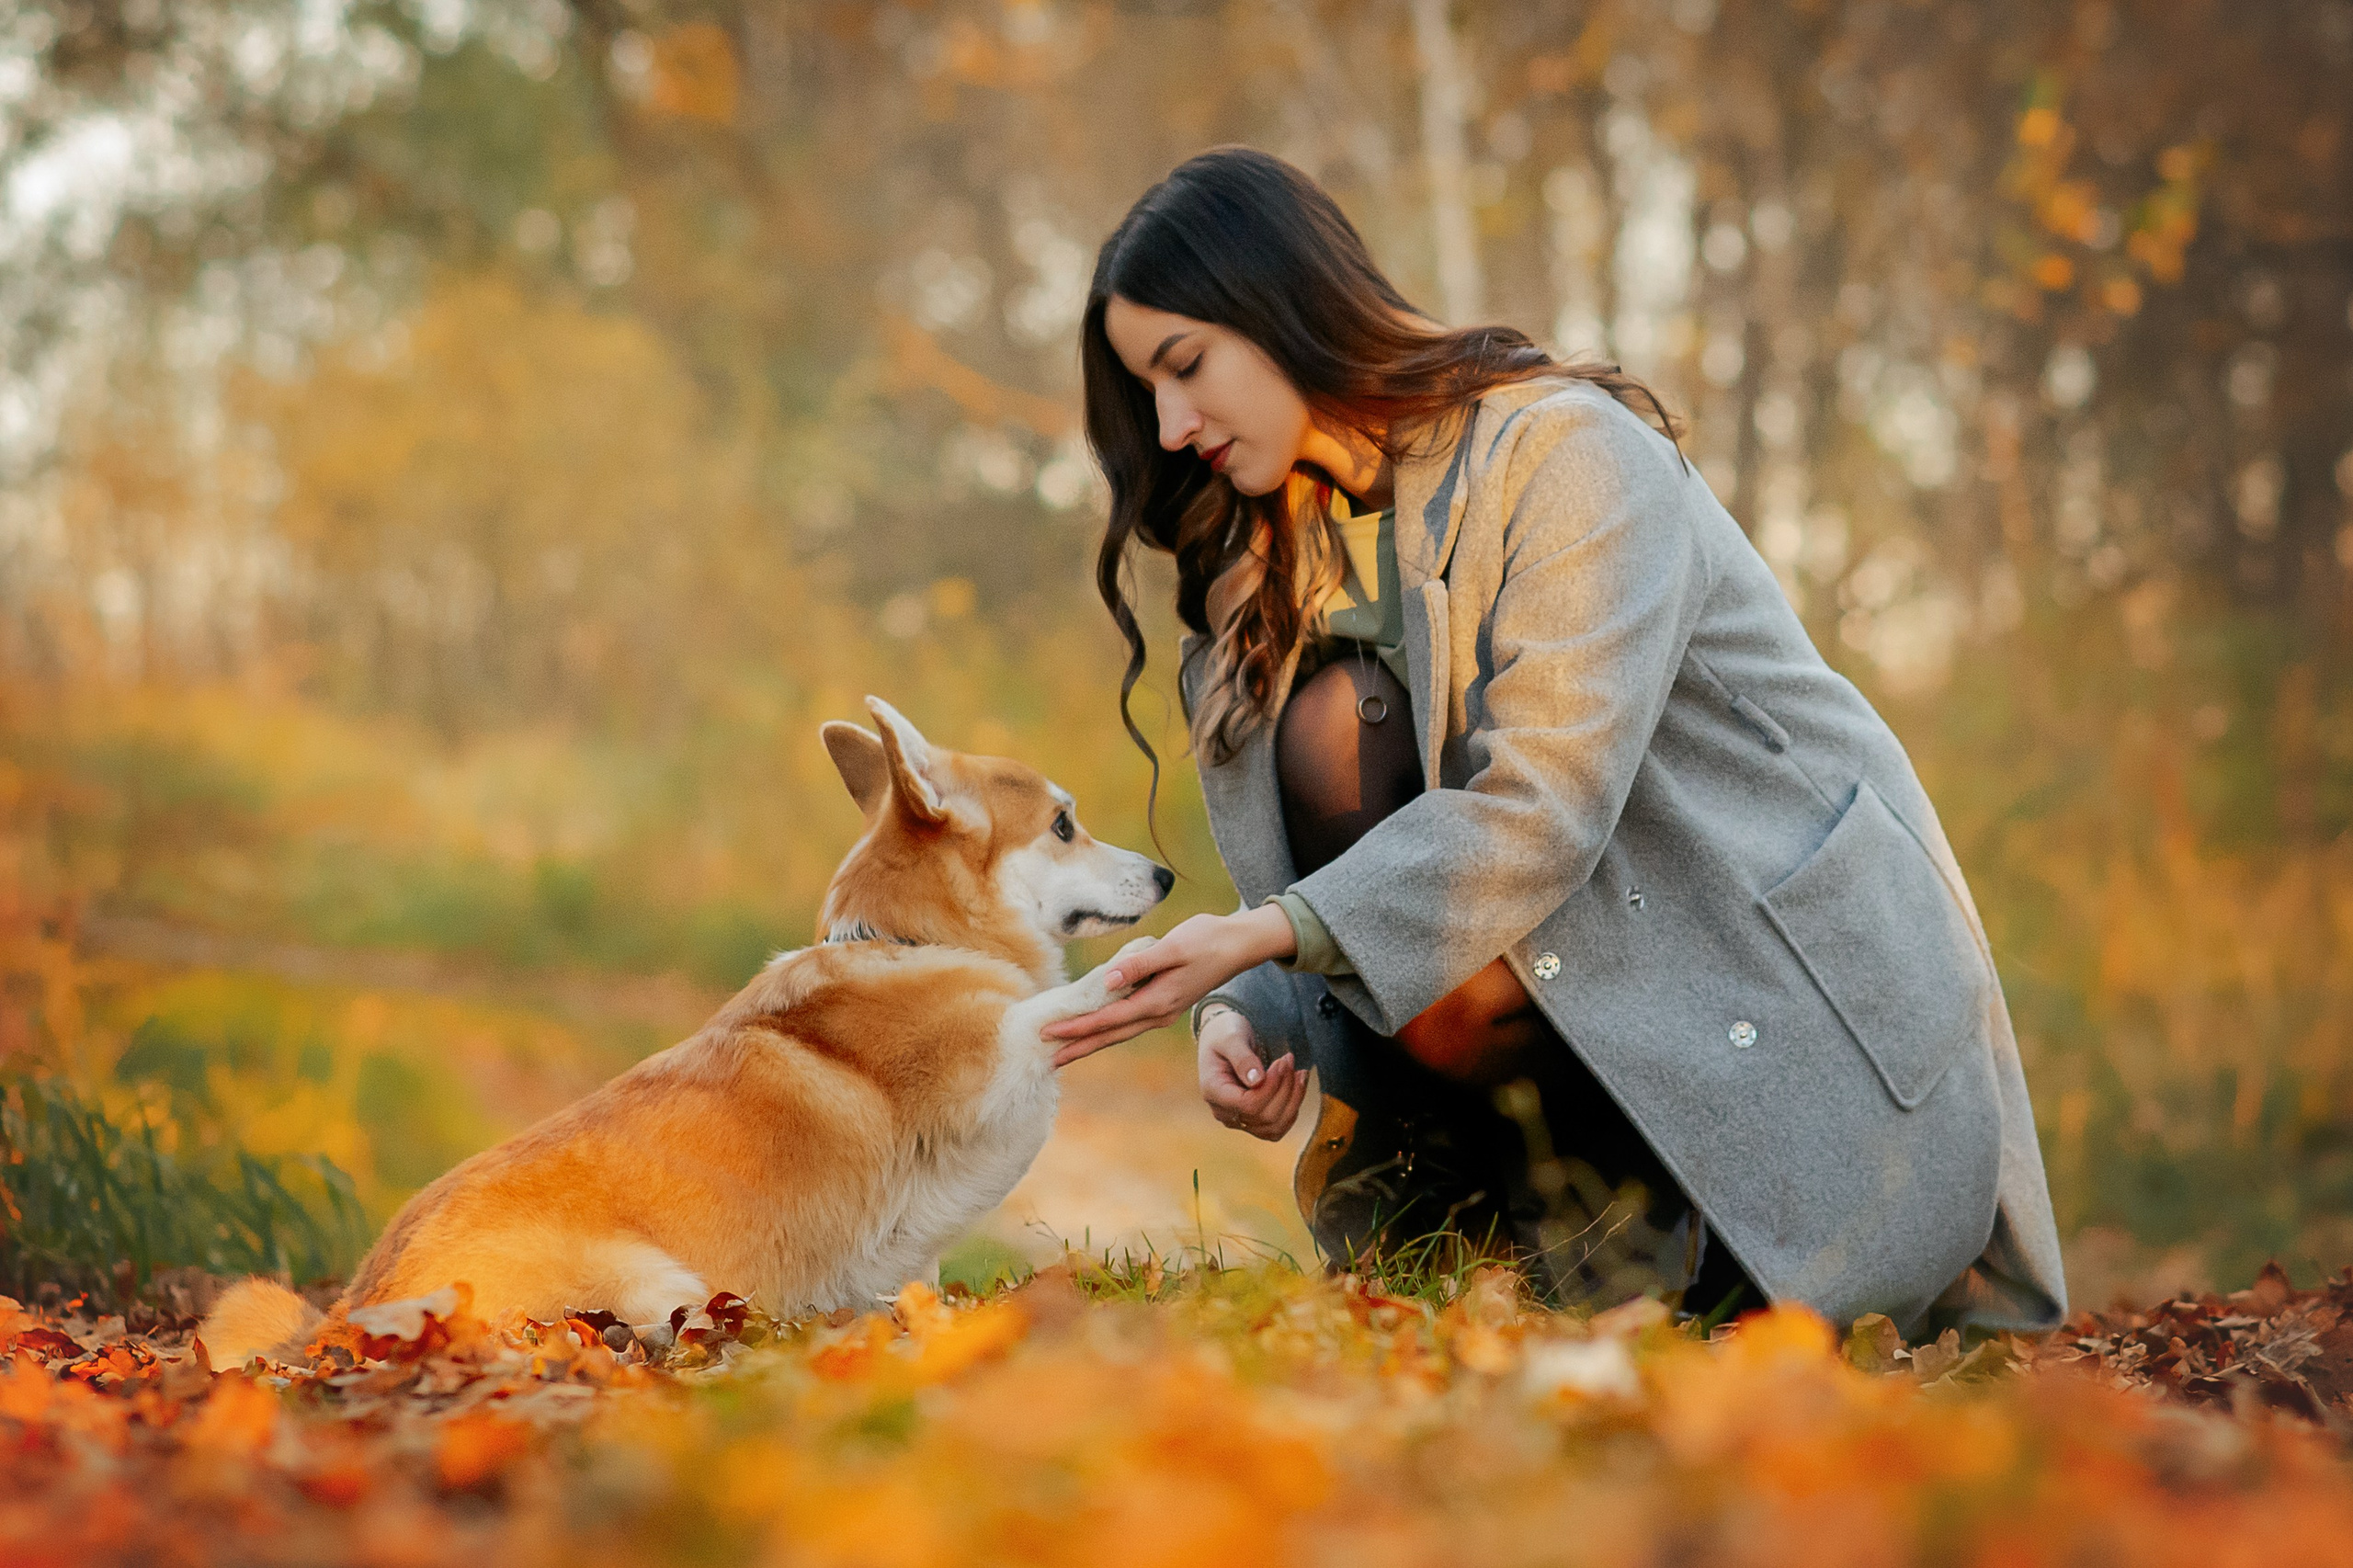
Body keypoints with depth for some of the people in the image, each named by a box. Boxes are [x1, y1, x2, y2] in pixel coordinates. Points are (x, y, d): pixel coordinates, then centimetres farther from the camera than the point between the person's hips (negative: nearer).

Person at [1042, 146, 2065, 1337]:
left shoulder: (1567, 451, -14)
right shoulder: (1276, 561, 8)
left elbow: (1543, 805, -24)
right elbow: (1309, 881, 4)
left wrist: (1266, 935, -30)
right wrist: (1244, 1009, -17)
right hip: (1608, 949, 7)